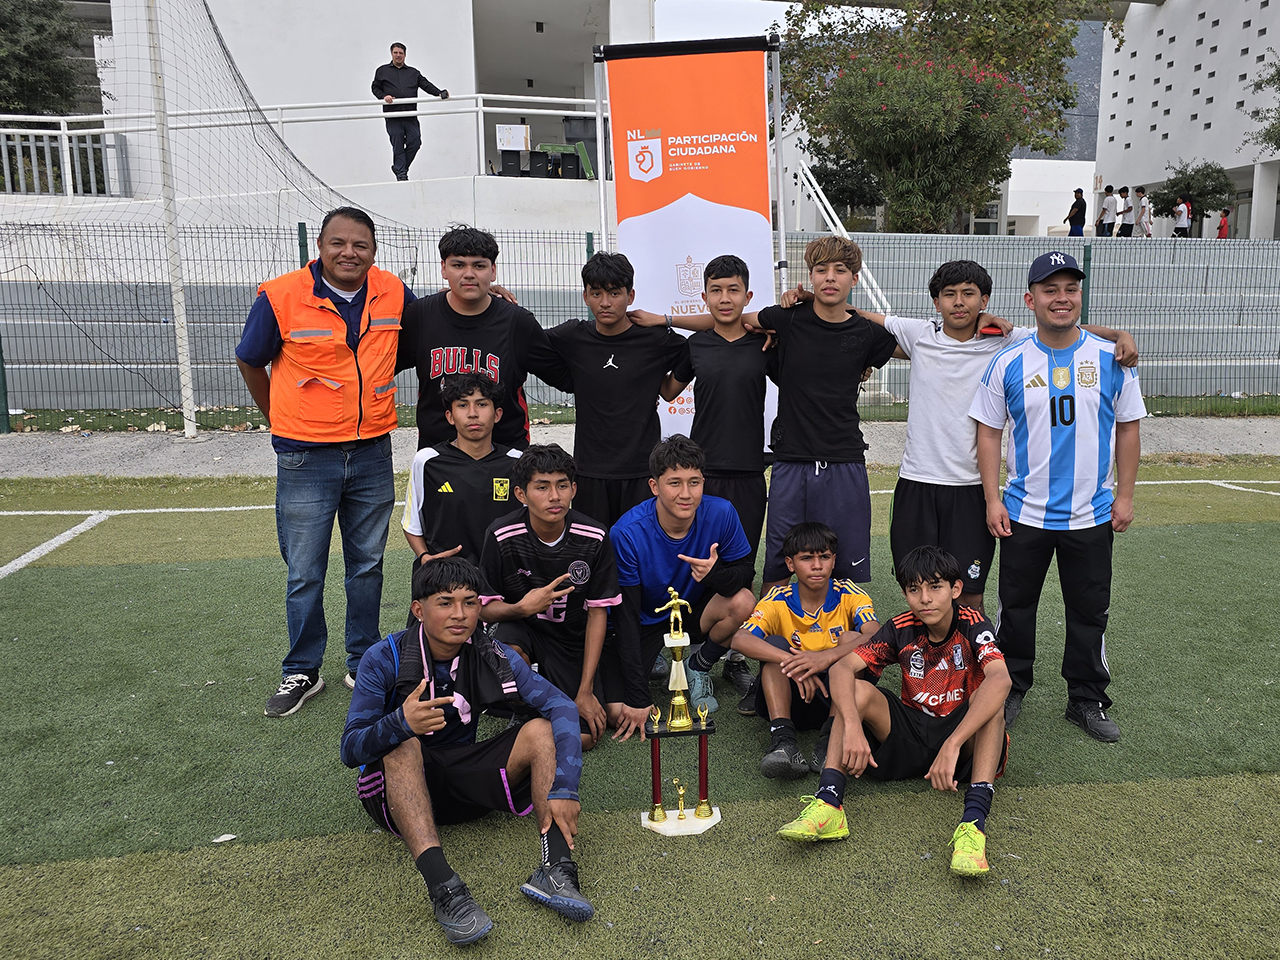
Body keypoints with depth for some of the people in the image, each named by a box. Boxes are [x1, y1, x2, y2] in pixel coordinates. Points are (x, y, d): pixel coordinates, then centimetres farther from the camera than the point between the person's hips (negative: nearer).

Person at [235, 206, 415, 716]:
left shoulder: (393, 293, -2)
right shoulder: (280, 297, -11)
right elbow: (249, 361, 4)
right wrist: (280, 422, 11)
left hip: (372, 454, 3)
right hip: (306, 459, -3)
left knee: (367, 565, 15)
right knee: (304, 574, 7)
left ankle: (363, 662, 31)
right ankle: (302, 672, 25)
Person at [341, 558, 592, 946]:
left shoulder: (491, 656, -9)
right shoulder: (384, 659, -15)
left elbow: (561, 705, -20)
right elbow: (351, 749, -19)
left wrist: (564, 789, -34)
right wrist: (401, 723, -42)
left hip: (463, 782, 3)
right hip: (399, 789, -2)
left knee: (540, 731, -17)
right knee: (403, 746, -34)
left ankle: (554, 869, -32)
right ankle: (443, 886, -46)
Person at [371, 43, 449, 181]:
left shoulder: (413, 72, 21)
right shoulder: (382, 71, 17)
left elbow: (426, 84, 11)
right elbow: (375, 87, 15)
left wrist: (439, 93, -6)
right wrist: (384, 96, -5)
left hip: (410, 116, 2)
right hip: (393, 116, -2)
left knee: (415, 142, -8)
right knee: (398, 146, -6)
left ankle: (398, 167, 11)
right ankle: (401, 174, -1)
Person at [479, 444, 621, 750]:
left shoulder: (594, 538, -16)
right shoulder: (502, 536, -18)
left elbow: (598, 612, -8)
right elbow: (484, 607, -10)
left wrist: (585, 690, -10)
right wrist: (520, 608, -34)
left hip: (573, 637, 1)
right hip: (521, 626, 0)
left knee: (582, 738, -13)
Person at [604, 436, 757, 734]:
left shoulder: (720, 514, -21)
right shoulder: (627, 533, -28)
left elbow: (746, 571, -10)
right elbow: (626, 617, -24)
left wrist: (715, 575, -37)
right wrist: (638, 699, -27)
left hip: (693, 611, 3)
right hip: (644, 622, -2)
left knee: (743, 602, -29)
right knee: (618, 713, -20)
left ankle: (697, 668, 0)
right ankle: (654, 665, 14)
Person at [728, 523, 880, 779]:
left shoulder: (848, 594, -4)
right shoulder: (779, 601, -5)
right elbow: (740, 639, -24)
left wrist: (828, 656, -42)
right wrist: (792, 662, -39)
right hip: (793, 698, 1)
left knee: (850, 638, -21)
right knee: (776, 644, -21)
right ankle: (783, 742, -36)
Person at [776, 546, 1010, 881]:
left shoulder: (973, 625, -16)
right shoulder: (901, 629, -7)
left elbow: (1000, 680, -36)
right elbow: (841, 668, -19)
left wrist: (952, 745, -47)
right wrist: (852, 726, -38)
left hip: (965, 734, -2)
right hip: (911, 732, 3)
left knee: (988, 698, -32)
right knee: (858, 691, -21)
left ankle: (973, 824, -43)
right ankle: (828, 805, -33)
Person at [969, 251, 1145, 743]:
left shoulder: (1110, 358, -1)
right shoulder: (1008, 363, -4)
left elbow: (1127, 428, 6)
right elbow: (989, 431, 0)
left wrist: (1125, 495, 2)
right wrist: (993, 500, -4)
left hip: (1092, 516, 1)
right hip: (1024, 514, 0)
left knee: (1090, 612, 11)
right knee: (1016, 606, 11)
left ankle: (1087, 699, 27)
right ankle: (1011, 689, 29)